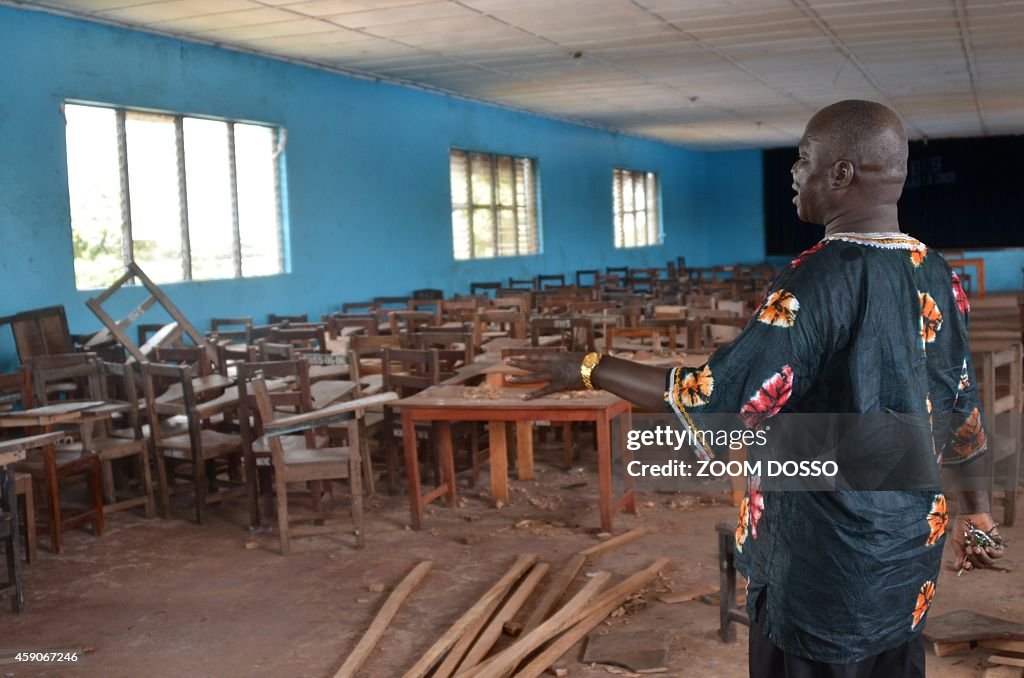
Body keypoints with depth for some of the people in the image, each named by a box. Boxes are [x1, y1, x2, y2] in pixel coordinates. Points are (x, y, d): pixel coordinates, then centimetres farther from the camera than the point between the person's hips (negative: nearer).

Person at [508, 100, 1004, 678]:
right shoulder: (939, 277, 1)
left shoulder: (821, 278, -21)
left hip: (826, 563, -7)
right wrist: (978, 512, 22)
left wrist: (591, 369, -15)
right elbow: (964, 411, 9)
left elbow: (716, 399, -24)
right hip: (908, 552, 7)